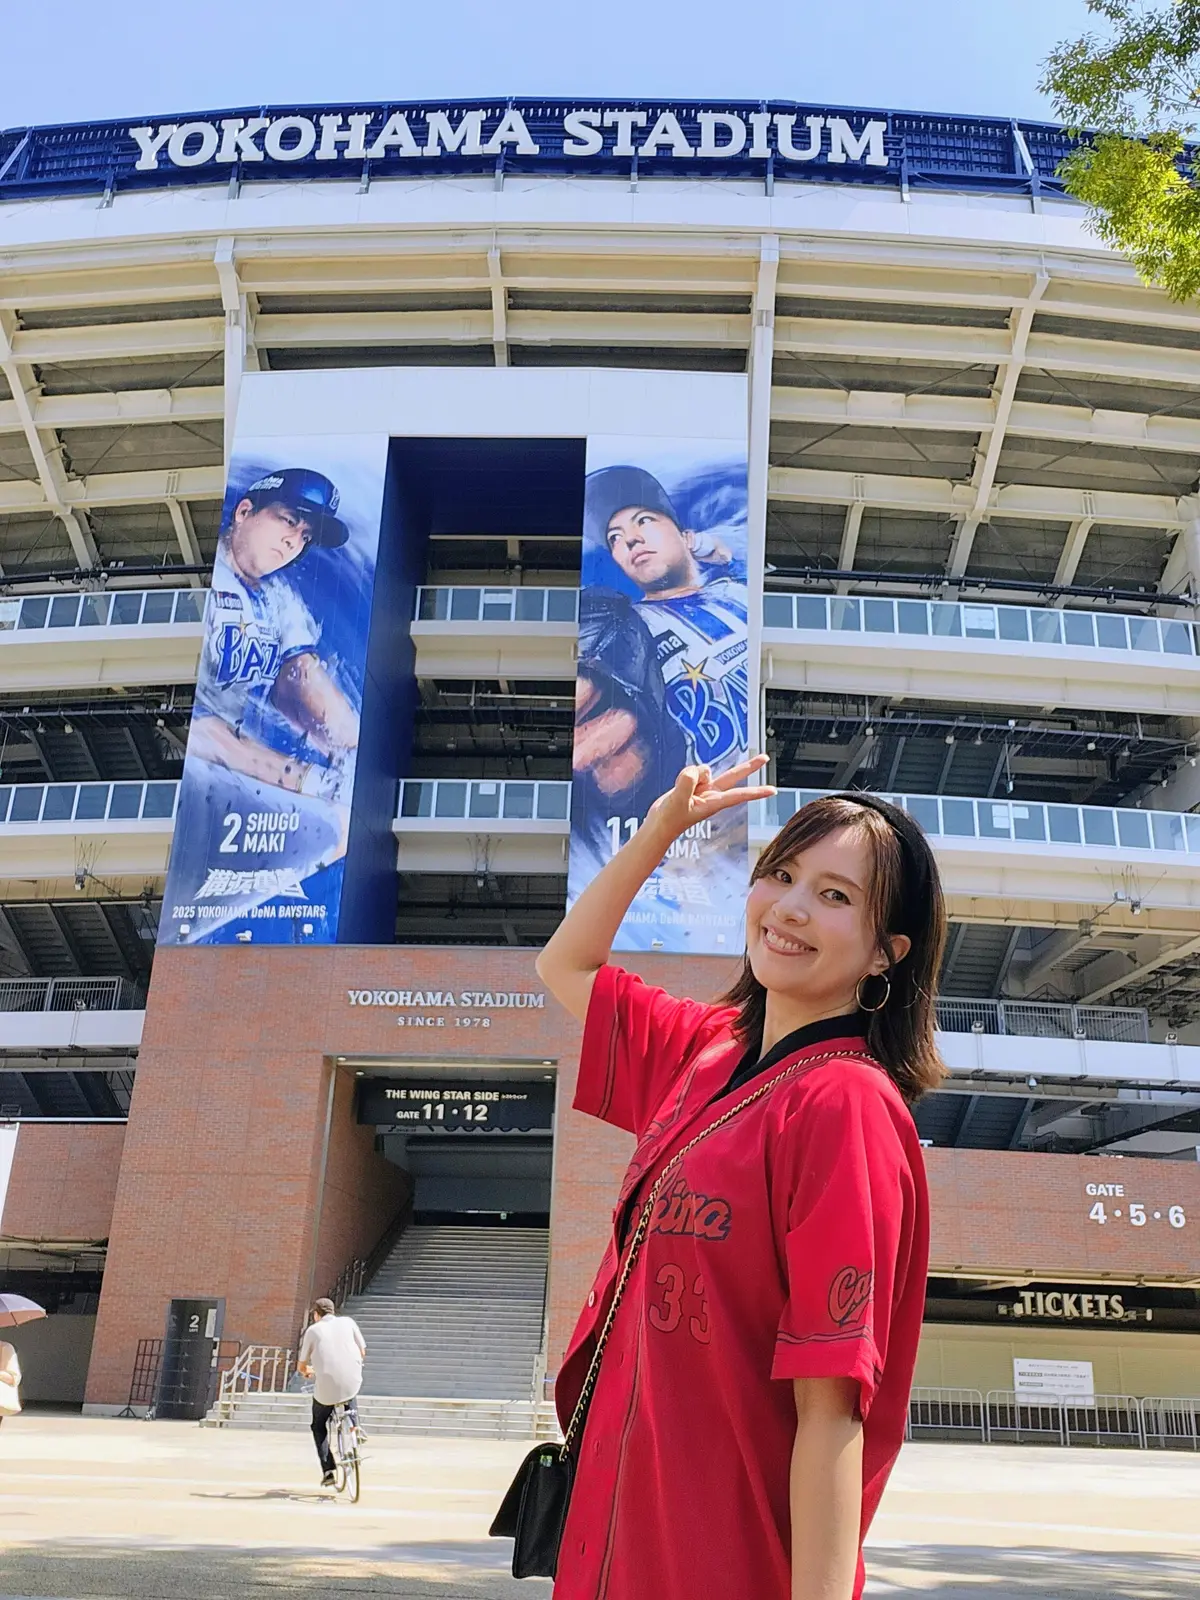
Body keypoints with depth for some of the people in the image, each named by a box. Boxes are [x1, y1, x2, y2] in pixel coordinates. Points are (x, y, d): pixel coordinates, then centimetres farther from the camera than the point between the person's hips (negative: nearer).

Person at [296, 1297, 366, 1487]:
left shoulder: (313, 1330, 8)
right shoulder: (348, 1322, 11)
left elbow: (301, 1366, 14)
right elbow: (362, 1352, 17)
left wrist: (307, 1371, 37)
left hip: (326, 1388, -2)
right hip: (352, 1383, 2)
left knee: (318, 1427, 23)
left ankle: (327, 1471, 11)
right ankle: (354, 1426, 18)